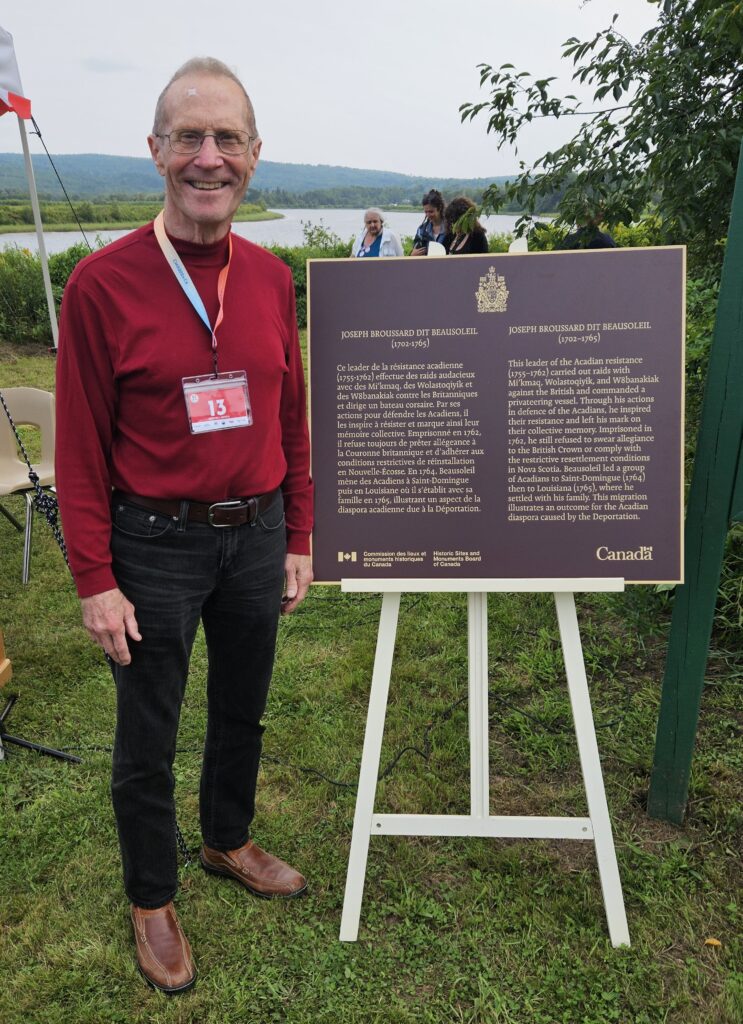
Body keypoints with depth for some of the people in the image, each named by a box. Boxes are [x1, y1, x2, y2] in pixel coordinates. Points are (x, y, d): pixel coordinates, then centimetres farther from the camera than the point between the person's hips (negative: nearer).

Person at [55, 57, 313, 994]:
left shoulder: (271, 278, 2)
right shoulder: (104, 282, -11)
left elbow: (292, 419, 7)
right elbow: (81, 448, -10)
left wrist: (297, 539, 8)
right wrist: (95, 581, -10)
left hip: (255, 535, 5)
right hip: (155, 545, -4)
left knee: (242, 709, 21)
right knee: (147, 737, 12)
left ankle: (228, 842, 47)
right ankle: (151, 900, 36)